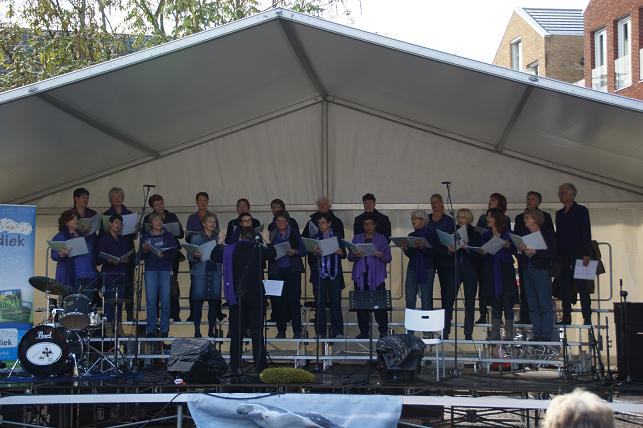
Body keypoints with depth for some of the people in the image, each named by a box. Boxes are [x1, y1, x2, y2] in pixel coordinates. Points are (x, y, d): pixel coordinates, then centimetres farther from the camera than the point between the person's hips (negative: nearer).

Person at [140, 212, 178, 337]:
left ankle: (164, 330, 4)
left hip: (165, 270, 0)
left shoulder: (168, 236, 8)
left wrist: (164, 255, -16)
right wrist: (145, 250, -15)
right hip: (151, 270, 0)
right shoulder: (146, 237, 8)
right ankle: (151, 330, 3)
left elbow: (174, 252, 1)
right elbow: (141, 256, 6)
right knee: (151, 301, -3)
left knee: (165, 301, -2)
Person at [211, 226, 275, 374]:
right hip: (256, 296, -1)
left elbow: (214, 256, 14)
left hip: (236, 296, 1)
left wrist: (220, 243, 28)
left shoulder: (229, 250, -2)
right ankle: (260, 366, 2)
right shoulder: (259, 251, -4)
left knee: (236, 333, 7)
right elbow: (272, 254, 14)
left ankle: (235, 366, 6)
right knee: (257, 333, 3)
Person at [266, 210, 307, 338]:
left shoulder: (294, 233, 6)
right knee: (278, 300, -1)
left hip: (292, 270, -2)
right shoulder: (272, 234, 11)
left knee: (294, 299, -5)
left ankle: (297, 331, -1)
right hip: (276, 270, 2)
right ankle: (281, 330, 7)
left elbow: (303, 250, 3)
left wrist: (294, 252, -15)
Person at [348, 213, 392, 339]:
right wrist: (356, 255, -12)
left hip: (377, 277, -2)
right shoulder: (357, 238, 16)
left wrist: (381, 255, -16)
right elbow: (350, 256, 10)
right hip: (361, 276, 2)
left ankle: (383, 331, -4)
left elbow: (389, 258, 5)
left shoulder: (382, 239, 11)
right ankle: (364, 331, 4)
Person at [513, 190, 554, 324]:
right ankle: (525, 317, 0)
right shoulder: (519, 218, 17)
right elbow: (515, 236, 12)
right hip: (524, 257, 3)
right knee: (525, 288, 0)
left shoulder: (545, 217, 9)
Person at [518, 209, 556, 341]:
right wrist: (522, 250, -4)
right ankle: (537, 334, 10)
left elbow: (551, 252, -11)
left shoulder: (546, 233, -2)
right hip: (528, 271, 7)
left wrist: (534, 252, -18)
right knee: (533, 305, 6)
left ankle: (546, 334, -4)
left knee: (545, 304, -5)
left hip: (541, 270, -7)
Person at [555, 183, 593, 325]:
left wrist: (586, 254, -14)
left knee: (582, 286, -7)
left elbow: (586, 232, -6)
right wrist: (556, 255, 9)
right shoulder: (559, 213, 17)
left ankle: (587, 318, -7)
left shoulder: (581, 210, 0)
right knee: (565, 287, 2)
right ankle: (566, 317, 4)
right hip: (564, 255, 6)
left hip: (578, 253, -6)